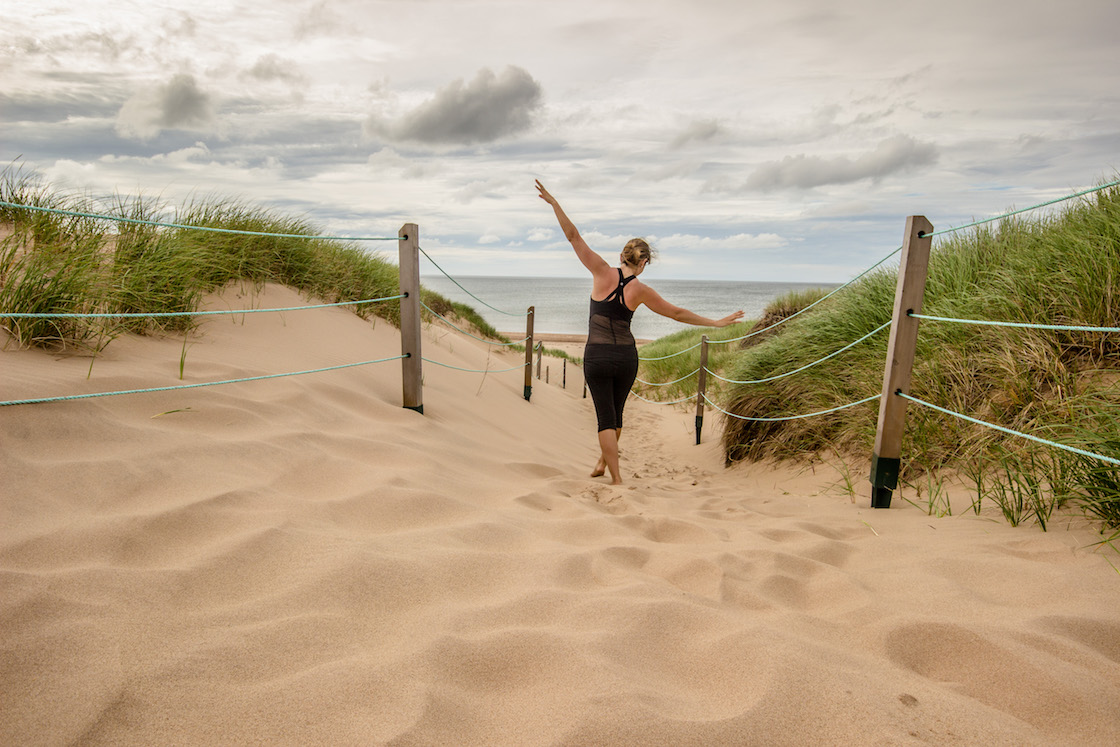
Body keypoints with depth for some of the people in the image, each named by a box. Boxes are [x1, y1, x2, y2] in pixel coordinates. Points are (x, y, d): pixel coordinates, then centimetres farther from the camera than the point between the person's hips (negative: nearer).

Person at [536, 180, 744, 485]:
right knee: (615, 412, 21)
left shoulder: (603, 272, -7)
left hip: (597, 357, -2)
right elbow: (678, 313, 3)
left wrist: (553, 203, -1)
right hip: (626, 356, 2)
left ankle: (616, 479, 2)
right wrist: (715, 322, 14)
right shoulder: (641, 291, -4)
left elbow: (574, 237, -7)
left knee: (605, 417, 5)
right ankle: (603, 462, 40)